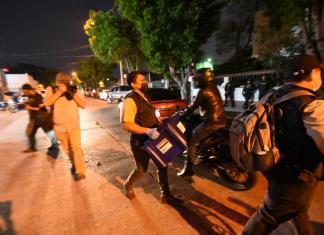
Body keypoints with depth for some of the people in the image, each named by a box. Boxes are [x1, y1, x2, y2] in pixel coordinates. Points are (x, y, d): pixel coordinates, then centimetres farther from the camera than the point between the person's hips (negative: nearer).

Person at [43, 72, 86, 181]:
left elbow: (83, 105, -7)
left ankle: (80, 172, -7)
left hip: (74, 125, -1)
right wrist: (60, 91, -23)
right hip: (59, 126, 2)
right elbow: (46, 103, -18)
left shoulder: (75, 91, -1)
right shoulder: (51, 90, -2)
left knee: (76, 147, -10)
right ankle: (74, 164, 38)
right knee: (67, 148, 16)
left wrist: (73, 94, -19)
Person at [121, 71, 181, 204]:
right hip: (140, 141, -8)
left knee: (162, 166, 12)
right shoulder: (130, 100, -20)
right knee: (141, 170, 10)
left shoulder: (145, 97, 10)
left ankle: (165, 195, 29)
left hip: (153, 138, 8)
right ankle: (128, 184, 43)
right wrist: (147, 131, -33)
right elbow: (125, 124, -28)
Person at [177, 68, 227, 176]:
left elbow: (193, 107, -10)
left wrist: (183, 115, 5)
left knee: (191, 140, -4)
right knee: (196, 130, 30)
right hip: (222, 121, 10)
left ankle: (188, 168, -2)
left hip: (212, 122, -10)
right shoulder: (214, 88, 15)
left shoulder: (203, 91, -14)